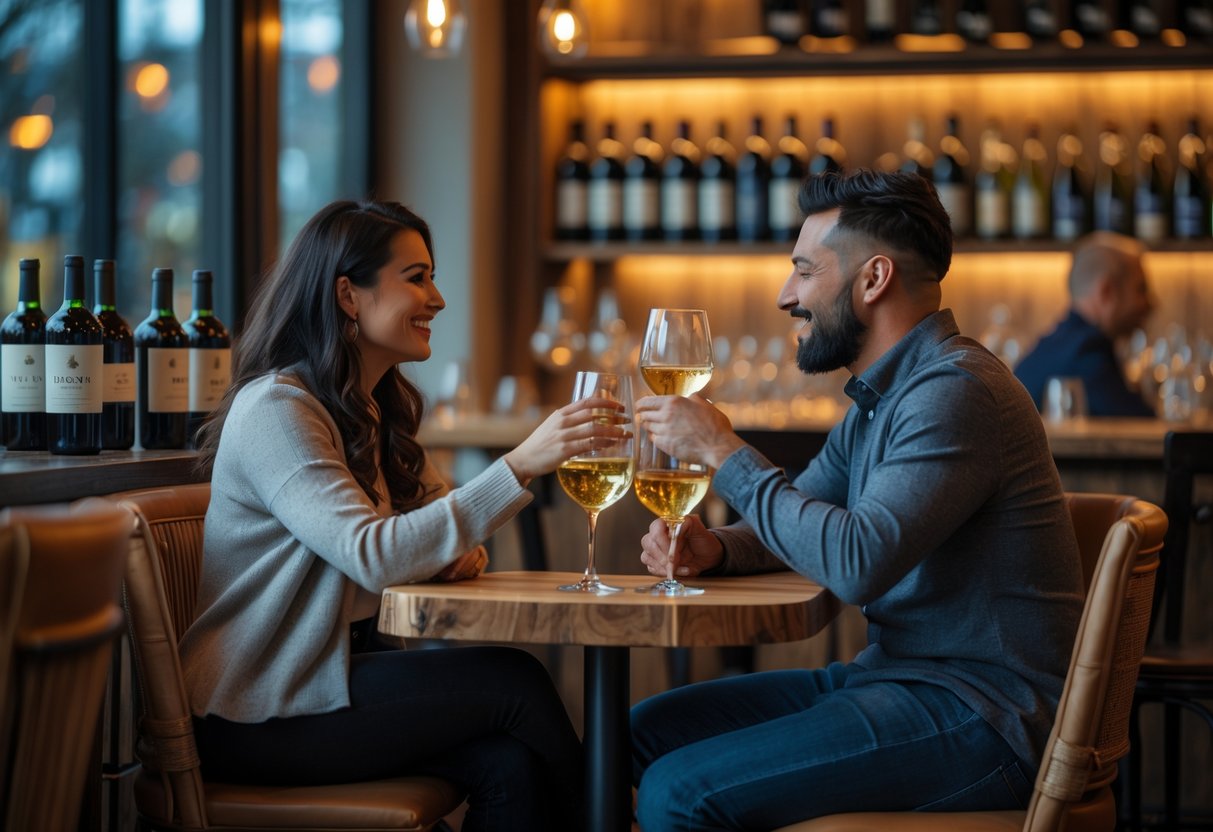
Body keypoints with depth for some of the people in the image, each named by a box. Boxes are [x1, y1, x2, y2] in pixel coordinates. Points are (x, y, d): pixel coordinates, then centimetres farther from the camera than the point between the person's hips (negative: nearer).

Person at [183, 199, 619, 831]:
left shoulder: (379, 409, 13)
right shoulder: (275, 410, -16)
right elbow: (371, 555, -27)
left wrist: (461, 546, -7)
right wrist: (520, 466, -33)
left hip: (343, 669, 7)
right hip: (258, 717, -7)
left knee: (509, 763, -21)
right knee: (516, 684, -18)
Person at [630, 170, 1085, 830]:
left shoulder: (956, 391, -19)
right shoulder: (878, 400, 15)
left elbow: (857, 564, -29)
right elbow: (796, 523, 23)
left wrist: (723, 452, -18)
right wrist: (714, 548, -1)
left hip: (979, 715, -10)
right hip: (895, 676, 10)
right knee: (649, 731, 7)